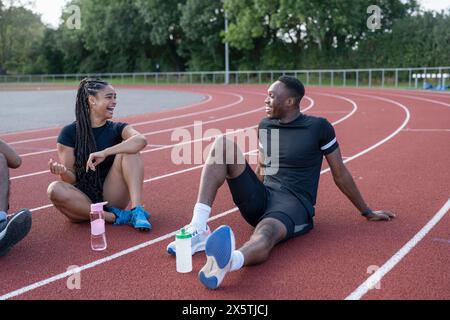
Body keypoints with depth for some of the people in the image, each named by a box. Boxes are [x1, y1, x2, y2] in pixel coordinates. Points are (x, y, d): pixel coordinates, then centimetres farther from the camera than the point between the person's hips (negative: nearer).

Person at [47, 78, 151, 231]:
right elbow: (71, 178, -3)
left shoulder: (117, 129, 1)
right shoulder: (69, 133, -3)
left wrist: (104, 153, -33)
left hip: (111, 198, 1)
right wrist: (62, 172, -27)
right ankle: (115, 217, -24)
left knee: (129, 150, -18)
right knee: (55, 189, -31)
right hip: (83, 201, 0)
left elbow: (141, 140, -23)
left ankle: (137, 210, -29)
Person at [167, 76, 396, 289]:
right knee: (224, 144, -16)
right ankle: (198, 229, -31)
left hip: (294, 205, -5)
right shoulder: (265, 126, 11)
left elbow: (340, 174, 5)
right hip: (260, 201, 5)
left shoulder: (319, 127, -3)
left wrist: (366, 212, 12)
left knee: (265, 235, -42)